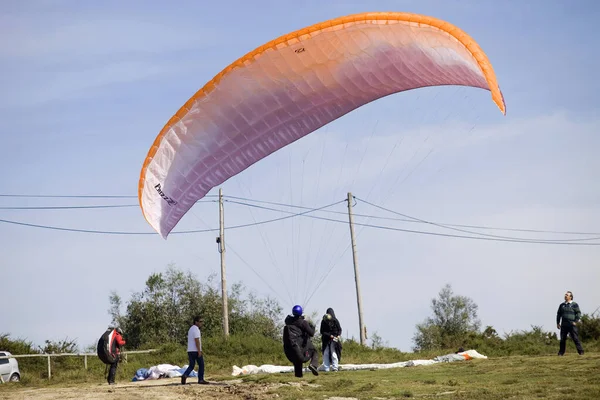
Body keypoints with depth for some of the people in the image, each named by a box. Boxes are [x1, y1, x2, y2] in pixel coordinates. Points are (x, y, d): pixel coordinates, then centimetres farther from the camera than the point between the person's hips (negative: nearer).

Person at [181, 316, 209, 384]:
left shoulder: (190, 329, 18)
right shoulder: (196, 329, -12)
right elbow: (197, 341, -20)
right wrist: (199, 351, -21)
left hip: (190, 350, 8)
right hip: (196, 350, -8)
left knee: (191, 365, 10)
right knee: (201, 365, 4)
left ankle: (185, 375, -11)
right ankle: (201, 380, 7)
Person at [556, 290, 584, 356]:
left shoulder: (574, 305, 2)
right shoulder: (562, 305, 15)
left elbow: (578, 313, -1)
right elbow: (558, 314, 20)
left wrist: (576, 321, -10)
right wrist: (558, 323, 13)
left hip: (572, 324, -4)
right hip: (564, 325, 4)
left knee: (575, 338, -7)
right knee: (562, 339, 5)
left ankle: (580, 351, -4)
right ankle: (561, 352, 12)